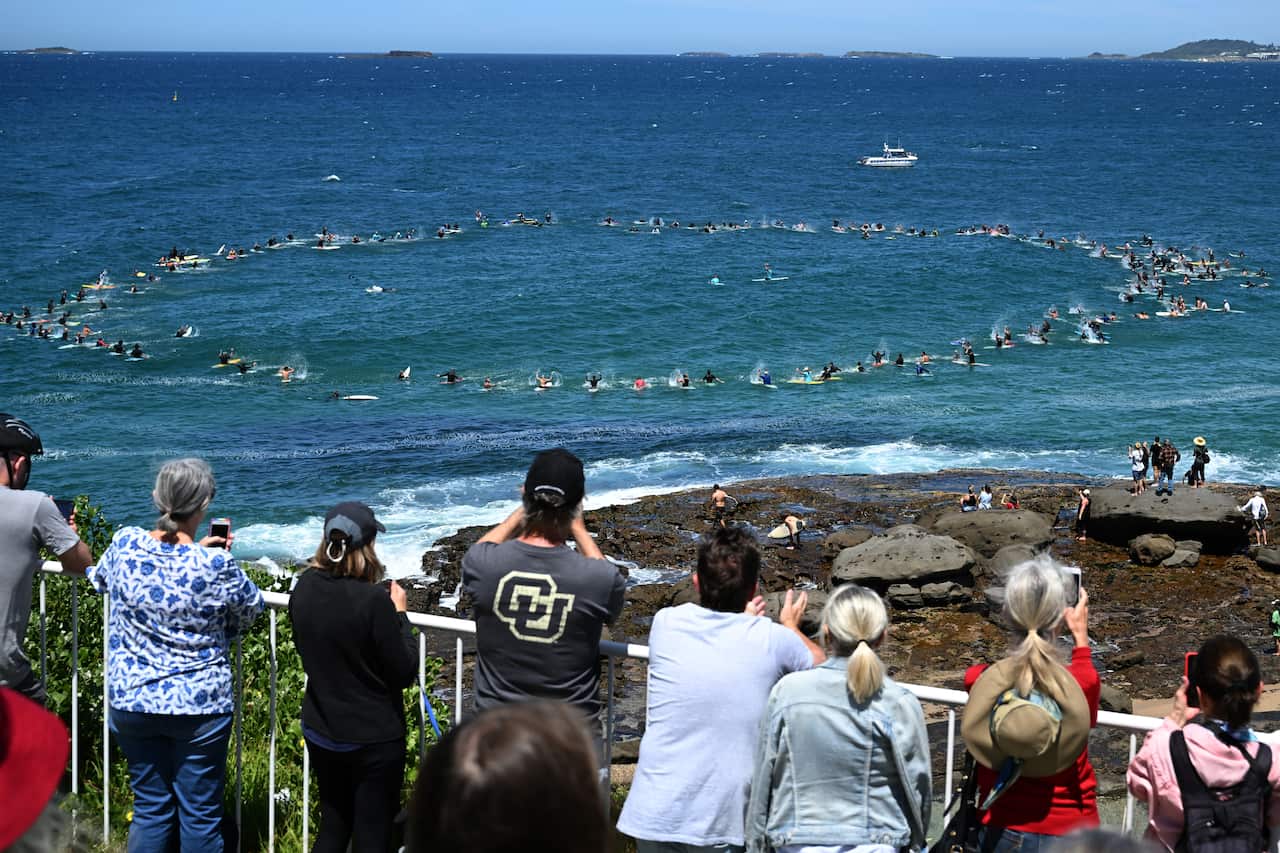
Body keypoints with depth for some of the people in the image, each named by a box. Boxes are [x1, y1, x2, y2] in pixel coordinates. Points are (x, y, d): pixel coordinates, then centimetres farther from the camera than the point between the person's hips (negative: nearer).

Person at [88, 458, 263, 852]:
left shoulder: (125, 544, -9)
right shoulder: (216, 565, -19)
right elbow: (251, 609, -2)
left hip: (131, 700, 4)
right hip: (200, 705, -3)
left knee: (150, 809, 15)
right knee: (200, 816, 9)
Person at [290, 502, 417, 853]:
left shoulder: (303, 590, -6)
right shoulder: (373, 600, -25)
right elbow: (404, 673, -16)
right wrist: (399, 613, -5)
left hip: (320, 733, 6)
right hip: (374, 740, -6)